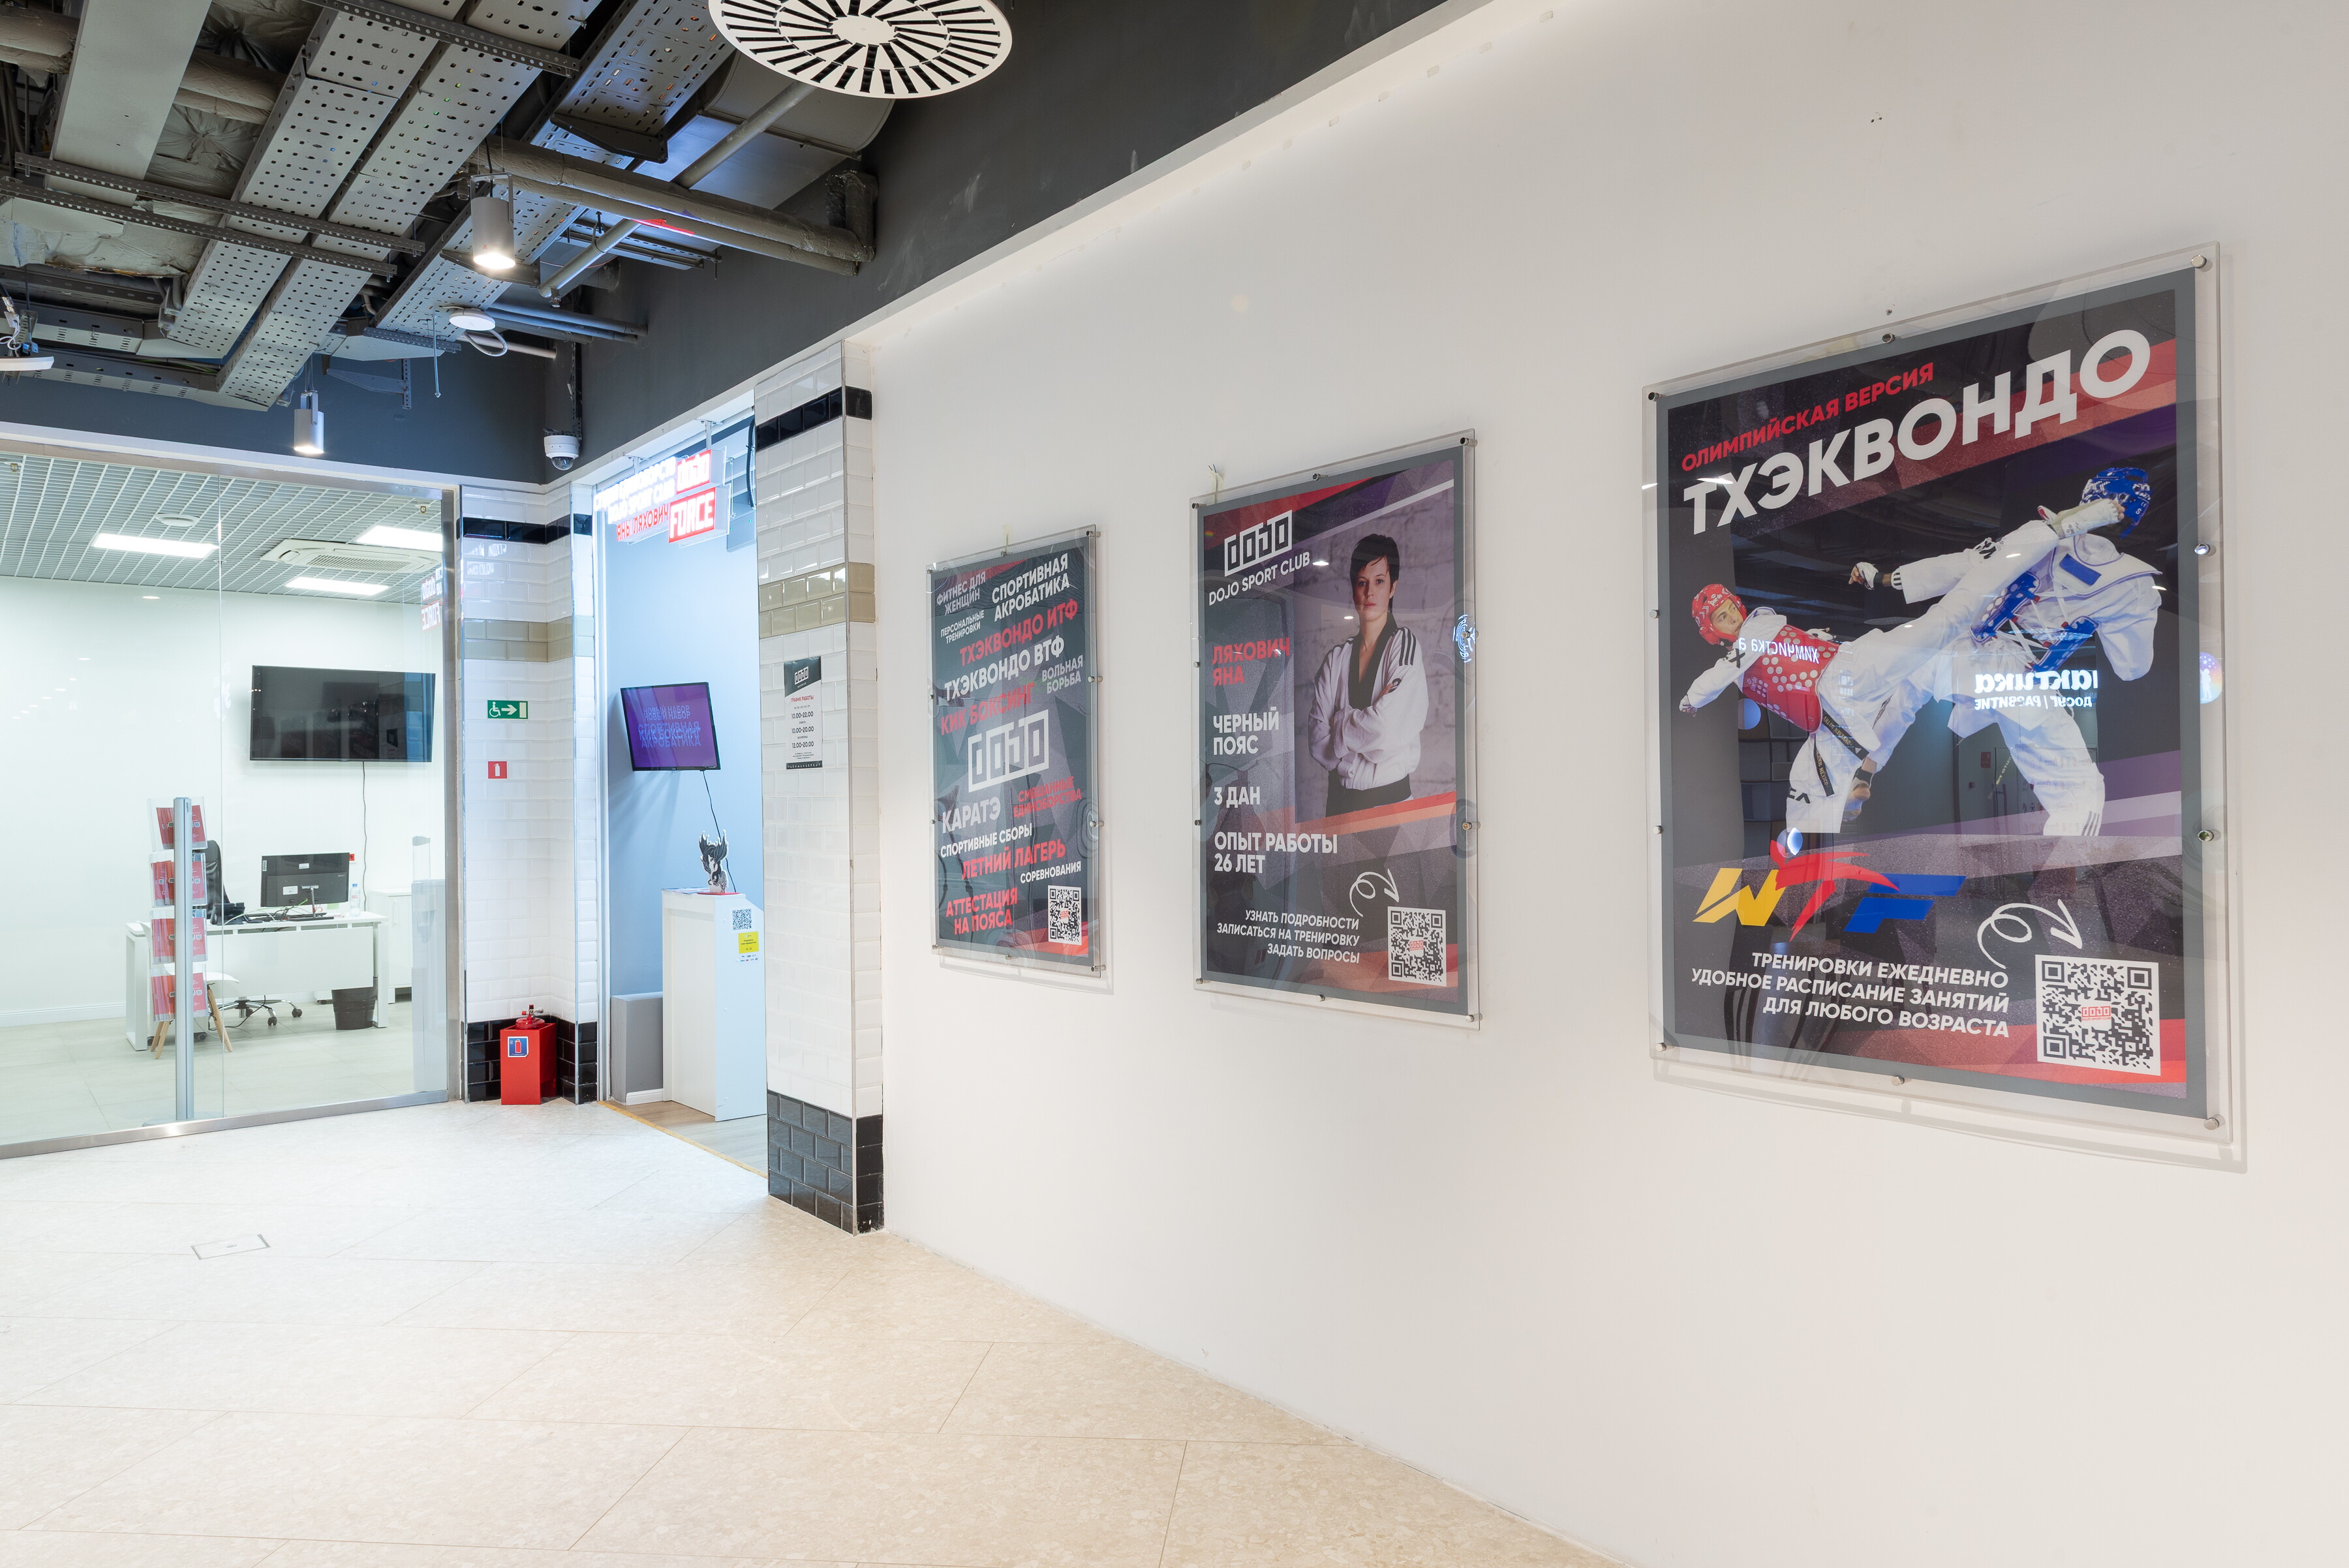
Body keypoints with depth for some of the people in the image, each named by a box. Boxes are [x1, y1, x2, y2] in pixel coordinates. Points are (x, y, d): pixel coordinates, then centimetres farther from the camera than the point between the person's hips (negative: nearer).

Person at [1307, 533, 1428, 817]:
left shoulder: (1405, 645, -3)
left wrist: (1340, 724, -2)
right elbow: (1315, 738, 1)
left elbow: (1388, 729, -15)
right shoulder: (1337, 658, 9)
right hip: (1340, 798, 4)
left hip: (1391, 797, -3)